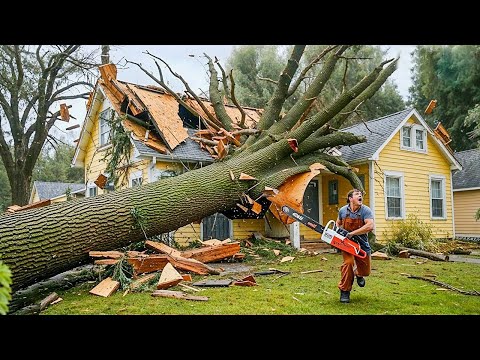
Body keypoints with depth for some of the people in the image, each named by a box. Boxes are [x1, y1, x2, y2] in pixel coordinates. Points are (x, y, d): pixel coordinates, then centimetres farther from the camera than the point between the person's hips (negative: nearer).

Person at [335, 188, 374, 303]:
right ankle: (344, 291, -8)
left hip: (362, 244, 0)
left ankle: (359, 274, 49)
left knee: (365, 271, 8)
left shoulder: (366, 210, -14)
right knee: (348, 263, -24)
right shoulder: (342, 210, -4)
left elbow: (370, 226, -30)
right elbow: (338, 223, 16)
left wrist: (352, 233, -33)